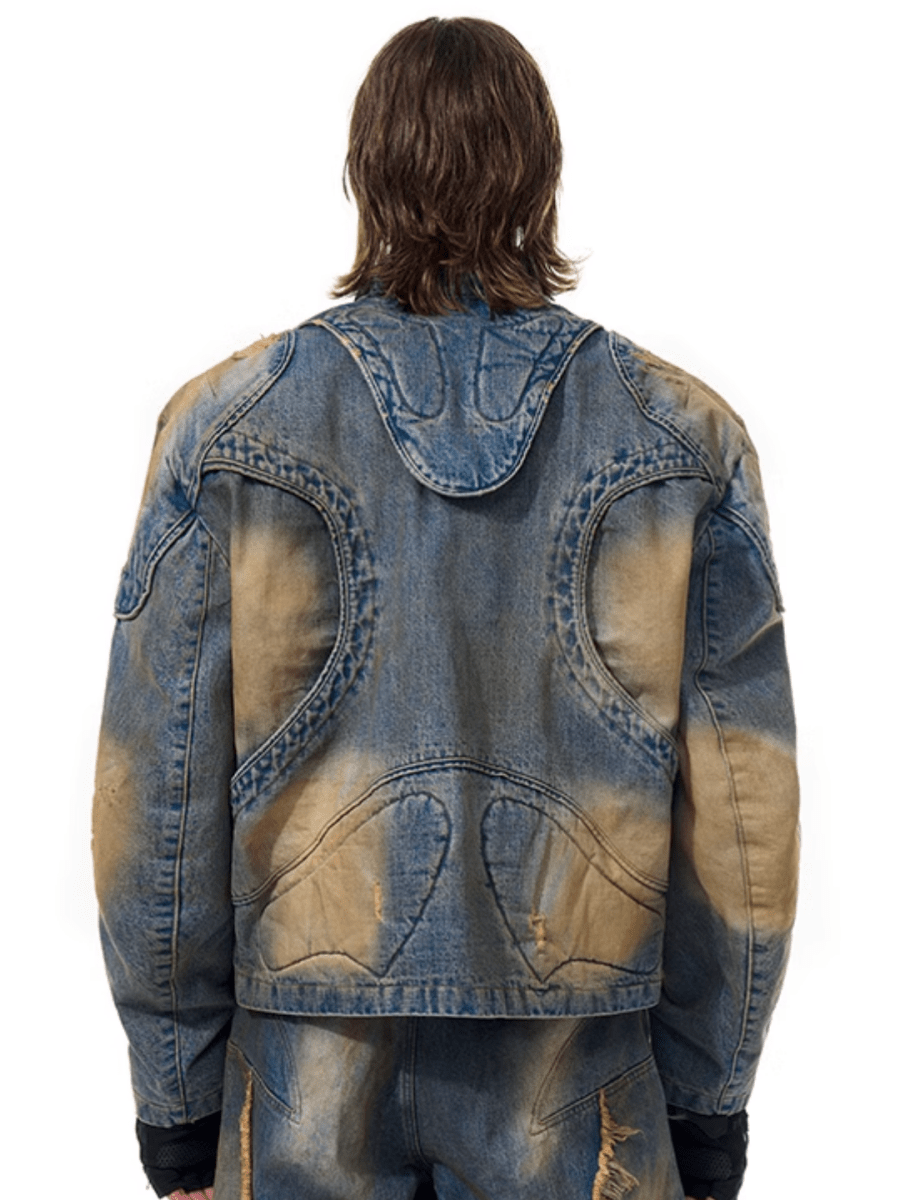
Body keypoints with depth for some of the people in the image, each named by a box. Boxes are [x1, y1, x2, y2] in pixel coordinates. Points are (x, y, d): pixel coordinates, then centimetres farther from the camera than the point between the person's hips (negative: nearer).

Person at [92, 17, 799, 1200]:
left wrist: (175, 1098, 5)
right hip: (578, 1079, 1)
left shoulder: (226, 424, -8)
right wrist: (710, 1099, 7)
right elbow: (739, 805, -4)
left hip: (306, 1093, 0)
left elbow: (160, 787, -6)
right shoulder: (685, 438, -6)